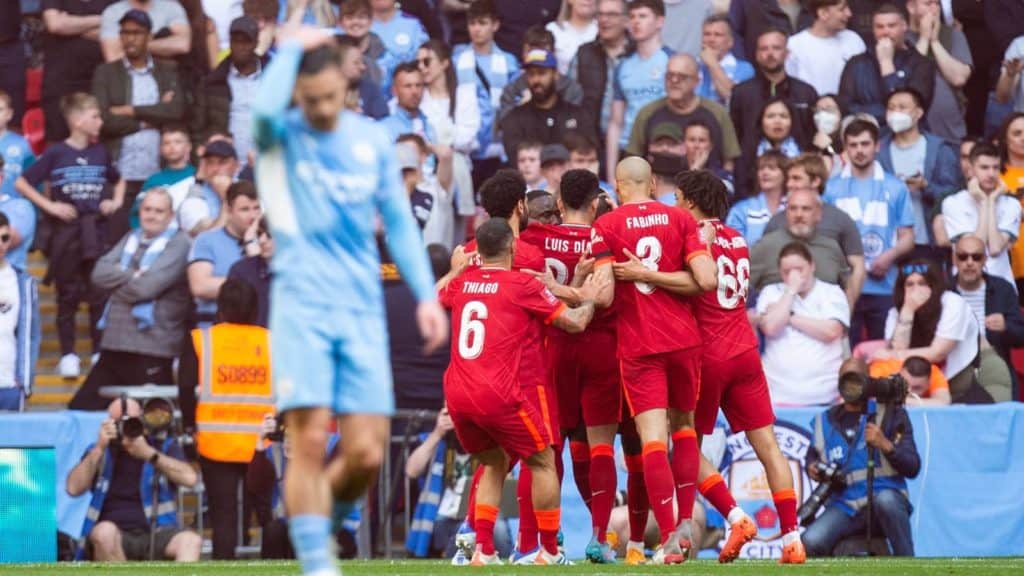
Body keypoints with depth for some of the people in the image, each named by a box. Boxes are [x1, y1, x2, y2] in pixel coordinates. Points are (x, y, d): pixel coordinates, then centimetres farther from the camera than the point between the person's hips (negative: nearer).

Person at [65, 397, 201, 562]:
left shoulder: (164, 447, 10)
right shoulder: (100, 452, 11)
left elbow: (190, 478, -9)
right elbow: (73, 488, -4)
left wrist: (148, 453, -15)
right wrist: (99, 449, -10)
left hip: (155, 535, 0)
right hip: (115, 537, 0)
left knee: (191, 540, -30)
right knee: (104, 531, -36)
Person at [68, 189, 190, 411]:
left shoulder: (178, 243, -3)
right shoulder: (130, 240, 19)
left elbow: (146, 287, -15)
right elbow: (99, 273, 5)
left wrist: (118, 277, 1)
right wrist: (132, 275, -9)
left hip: (152, 353, -7)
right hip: (113, 346, 7)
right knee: (79, 409, 9)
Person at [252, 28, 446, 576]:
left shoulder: (373, 140, 11)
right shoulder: (281, 136, 0)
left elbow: (398, 221, 17)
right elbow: (264, 106, -25)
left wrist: (425, 294, 10)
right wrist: (291, 47, -10)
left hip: (362, 310, 3)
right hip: (302, 303, -3)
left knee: (367, 453, -5)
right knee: (311, 440, -13)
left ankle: (322, 515, 24)